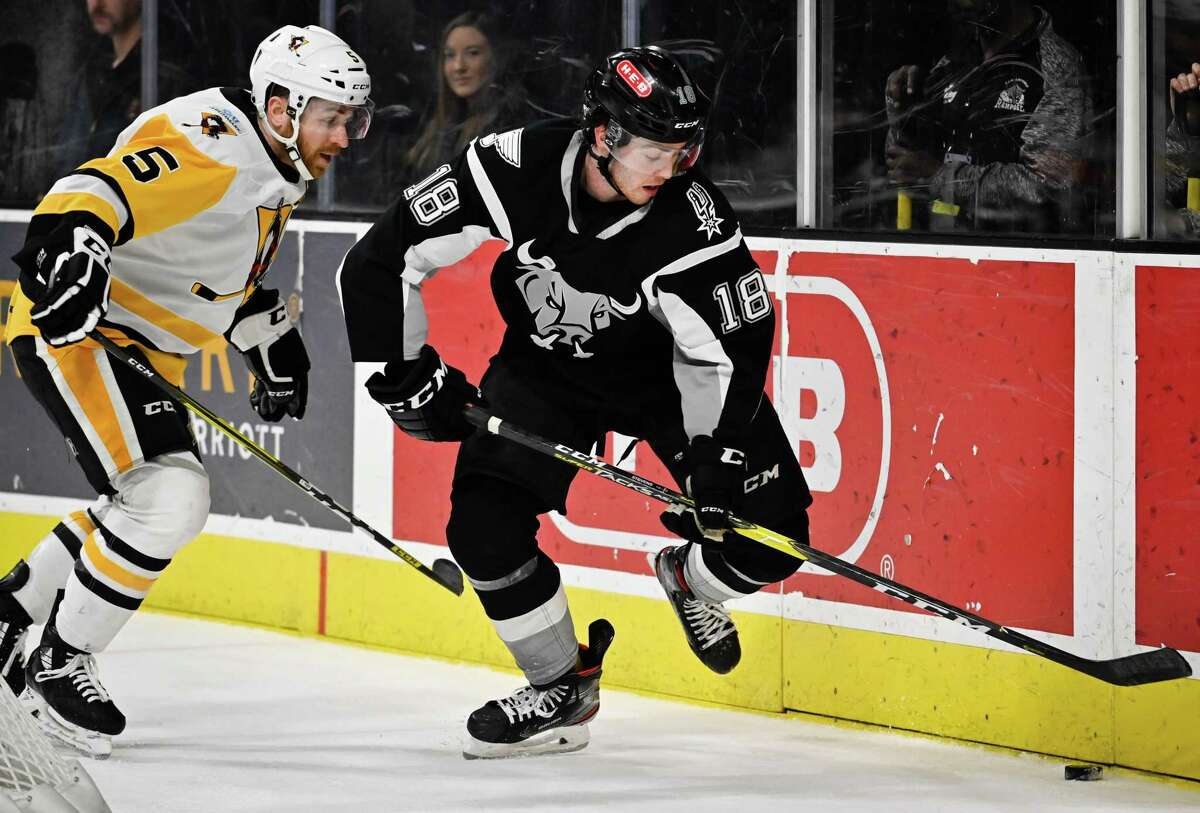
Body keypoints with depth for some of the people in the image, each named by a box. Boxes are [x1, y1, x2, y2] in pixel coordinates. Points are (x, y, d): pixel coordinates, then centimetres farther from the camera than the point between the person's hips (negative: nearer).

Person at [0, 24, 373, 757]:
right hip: (71, 328, -11)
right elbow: (90, 197, -37)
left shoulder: (276, 171, 9)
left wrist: (271, 339, 25)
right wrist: (68, 250, -54)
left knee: (172, 507, 21)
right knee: (164, 500, -21)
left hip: (140, 344, 11)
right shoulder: (206, 148, -24)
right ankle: (59, 664, -5)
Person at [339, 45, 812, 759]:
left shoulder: (691, 218, -30)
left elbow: (728, 347, -23)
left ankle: (692, 580, 25)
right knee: (484, 526, -17)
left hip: (664, 366, -1)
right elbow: (383, 262, -21)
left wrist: (716, 455, -34)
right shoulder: (515, 170, -29)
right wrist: (409, 375, -18)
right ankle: (562, 688, 7)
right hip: (546, 366, 1)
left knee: (771, 533, -13)